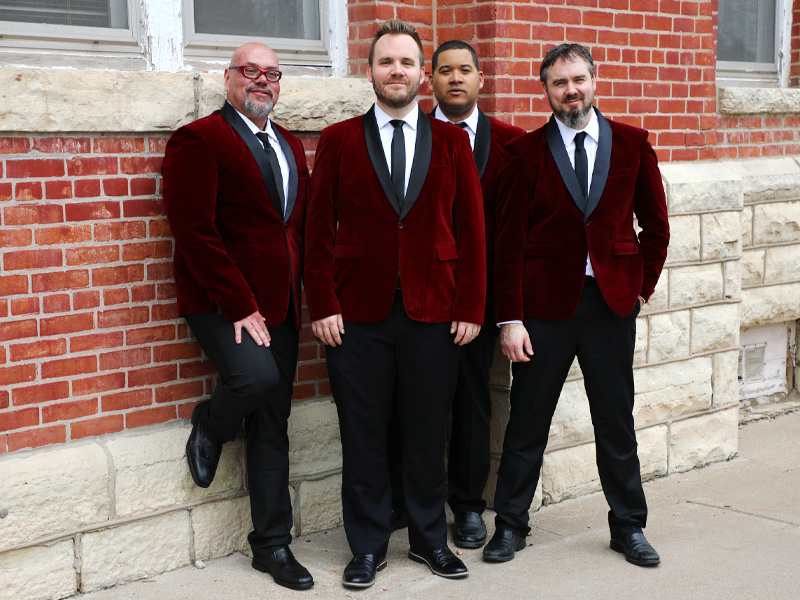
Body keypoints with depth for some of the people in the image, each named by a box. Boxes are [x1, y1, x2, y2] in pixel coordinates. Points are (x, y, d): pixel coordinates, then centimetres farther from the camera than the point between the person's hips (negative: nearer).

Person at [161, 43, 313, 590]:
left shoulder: (291, 146, 16)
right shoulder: (198, 141, -6)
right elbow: (195, 231, -14)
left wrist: (298, 294, 2)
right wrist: (241, 307, -18)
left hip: (278, 306, 6)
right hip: (221, 304, -6)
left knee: (273, 427, 8)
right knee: (257, 375, -30)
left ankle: (273, 546, 17)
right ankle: (209, 428, 5)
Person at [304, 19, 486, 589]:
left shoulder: (452, 140, 7)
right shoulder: (339, 140, 4)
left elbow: (471, 227, 5)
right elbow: (320, 229, 2)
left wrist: (470, 305, -1)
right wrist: (322, 305, -5)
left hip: (433, 312, 1)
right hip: (359, 313, -1)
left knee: (428, 434, 9)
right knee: (363, 436, 6)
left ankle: (430, 538, 26)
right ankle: (368, 546, 20)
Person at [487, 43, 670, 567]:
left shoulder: (632, 144, 4)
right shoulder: (526, 152, -1)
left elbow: (655, 225, 12)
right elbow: (509, 243, -3)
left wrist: (642, 286, 5)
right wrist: (510, 318, -8)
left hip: (613, 303, 1)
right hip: (546, 303, -1)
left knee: (616, 421, 10)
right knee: (527, 421, 6)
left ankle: (629, 527, 24)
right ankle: (511, 526, 20)